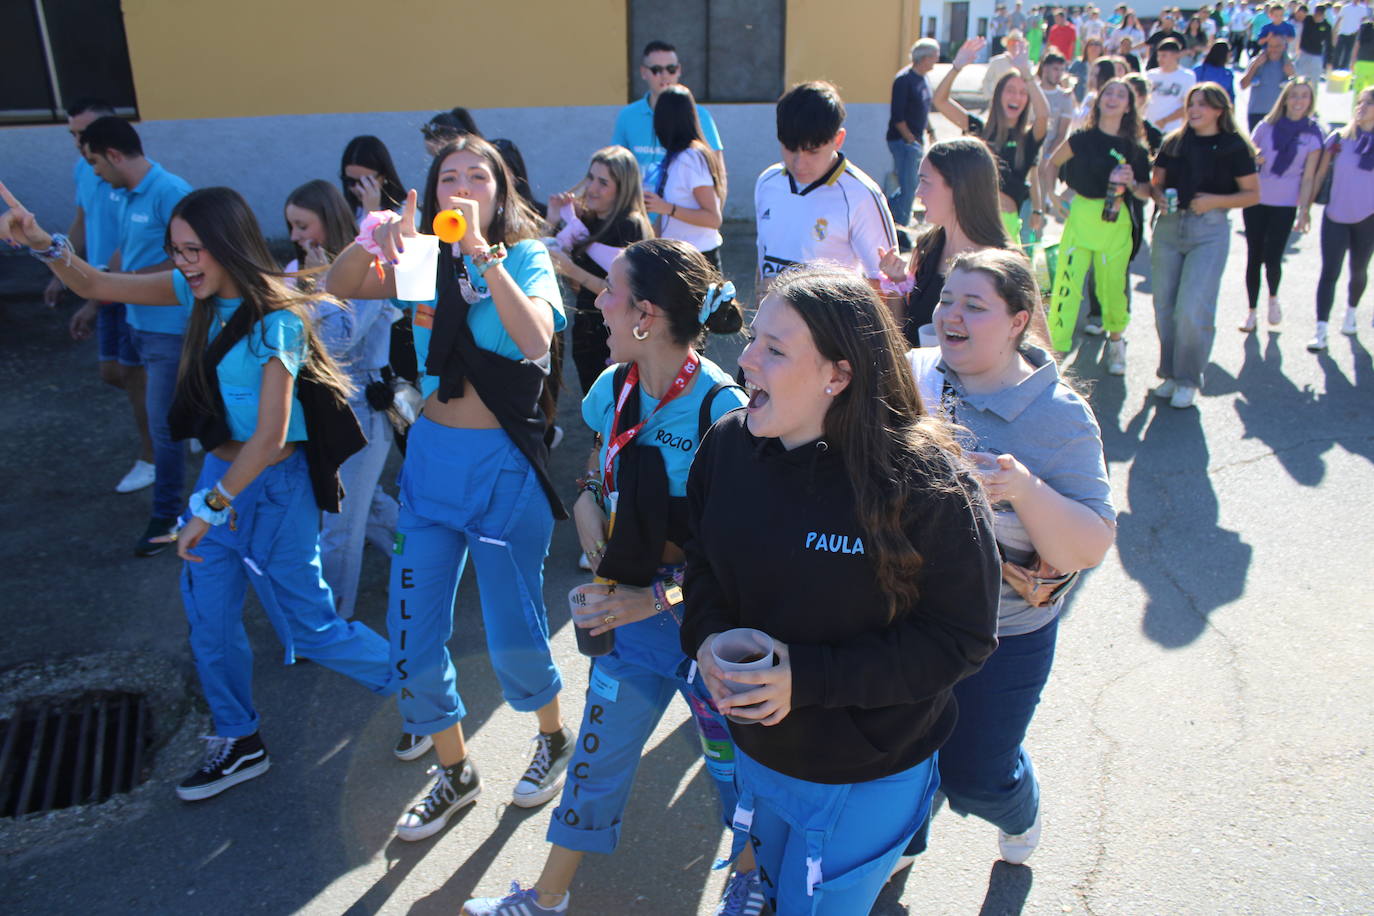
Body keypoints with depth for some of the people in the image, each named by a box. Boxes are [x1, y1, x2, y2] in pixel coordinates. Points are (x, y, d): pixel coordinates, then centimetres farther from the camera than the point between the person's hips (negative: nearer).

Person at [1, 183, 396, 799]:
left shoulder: (275, 321, -22)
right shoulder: (198, 295, 0)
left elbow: (271, 436, -25)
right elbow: (94, 286, 5)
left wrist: (210, 507, -22)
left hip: (272, 487, -7)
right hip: (221, 474, 8)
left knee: (309, 628, 3)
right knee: (208, 618, 13)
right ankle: (239, 744, 32)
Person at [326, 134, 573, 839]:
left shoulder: (526, 257, -3)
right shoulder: (425, 259, 7)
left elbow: (536, 338, -24)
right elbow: (341, 288, -8)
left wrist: (482, 252, -27)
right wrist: (372, 239, -26)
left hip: (506, 463, -4)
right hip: (432, 458, 4)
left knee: (513, 633, 5)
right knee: (413, 629, 7)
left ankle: (553, 738, 36)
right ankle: (454, 771, 29)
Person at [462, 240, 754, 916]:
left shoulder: (721, 409, -24)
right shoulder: (615, 387, -4)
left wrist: (660, 597, -24)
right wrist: (586, 502, -6)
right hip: (630, 608, 6)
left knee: (732, 759, 17)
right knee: (598, 756, 21)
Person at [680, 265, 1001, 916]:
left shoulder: (924, 484, -27)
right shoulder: (728, 446, -10)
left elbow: (961, 638, -21)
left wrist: (811, 678, -27)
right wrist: (707, 637, -14)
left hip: (866, 779, -5)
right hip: (756, 753, 6)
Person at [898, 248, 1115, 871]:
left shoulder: (1060, 417, -16)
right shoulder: (911, 374, -7)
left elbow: (1092, 547, -19)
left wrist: (1024, 489, -34)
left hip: (1003, 637, -3)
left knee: (972, 779, 12)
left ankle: (1020, 810, 51)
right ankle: (902, 842, 53)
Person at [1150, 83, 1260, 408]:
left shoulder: (1234, 146, -1)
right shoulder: (1174, 142, 8)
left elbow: (1253, 194, 0)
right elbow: (1156, 182, 14)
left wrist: (1214, 201, -14)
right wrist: (1158, 197, -8)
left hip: (1210, 230, -4)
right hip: (1169, 226, 4)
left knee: (1193, 309, -11)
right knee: (1165, 305, 7)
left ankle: (1188, 381, 4)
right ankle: (1170, 373, 23)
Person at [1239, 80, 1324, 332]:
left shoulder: (1313, 135, -2)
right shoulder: (1266, 127, 1)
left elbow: (1308, 177, -1)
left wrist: (1305, 211, -4)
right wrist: (1252, 159, -12)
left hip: (1285, 205, -1)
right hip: (1256, 201, 1)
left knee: (1272, 259, -6)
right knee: (1254, 257, 3)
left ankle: (1273, 299, 25)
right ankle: (1252, 311, 17)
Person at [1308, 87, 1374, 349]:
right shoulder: (1339, 138, -2)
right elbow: (1320, 174, 2)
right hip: (1336, 217, -1)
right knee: (1329, 272, -6)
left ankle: (1350, 314, 40)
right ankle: (1321, 332, -6)